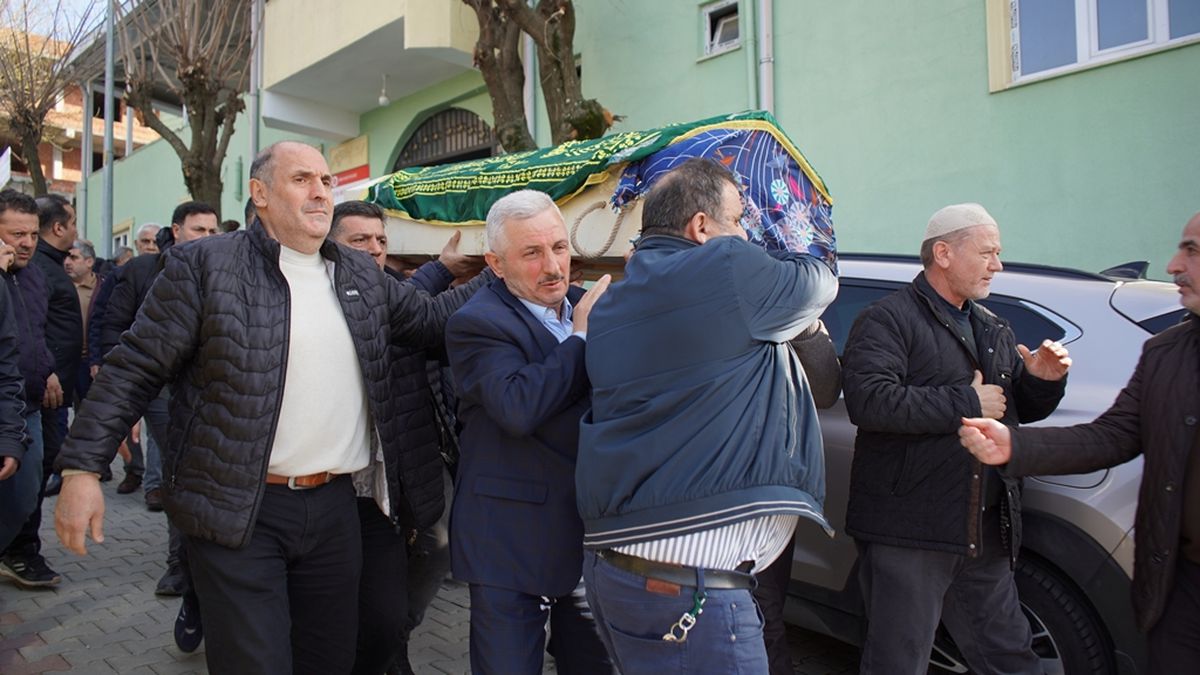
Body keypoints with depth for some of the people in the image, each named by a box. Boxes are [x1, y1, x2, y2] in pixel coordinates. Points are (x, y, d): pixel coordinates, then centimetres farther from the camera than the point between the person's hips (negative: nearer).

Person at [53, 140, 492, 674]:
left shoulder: (362, 277, 9)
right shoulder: (205, 264, -6)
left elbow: (431, 319, 18)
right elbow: (134, 369, -5)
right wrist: (81, 468, -10)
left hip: (335, 505, 5)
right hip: (237, 510, -4)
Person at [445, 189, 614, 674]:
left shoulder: (591, 306, 6)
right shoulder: (477, 323, -13)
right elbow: (518, 408, -30)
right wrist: (581, 336, -19)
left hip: (592, 534, 6)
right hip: (513, 543, -5)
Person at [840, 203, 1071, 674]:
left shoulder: (992, 329, 19)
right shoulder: (888, 320, -10)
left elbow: (1021, 409, 24)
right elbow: (869, 401, -27)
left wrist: (1043, 381, 1)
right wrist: (966, 403, -19)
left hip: (986, 535, 8)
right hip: (907, 533, -7)